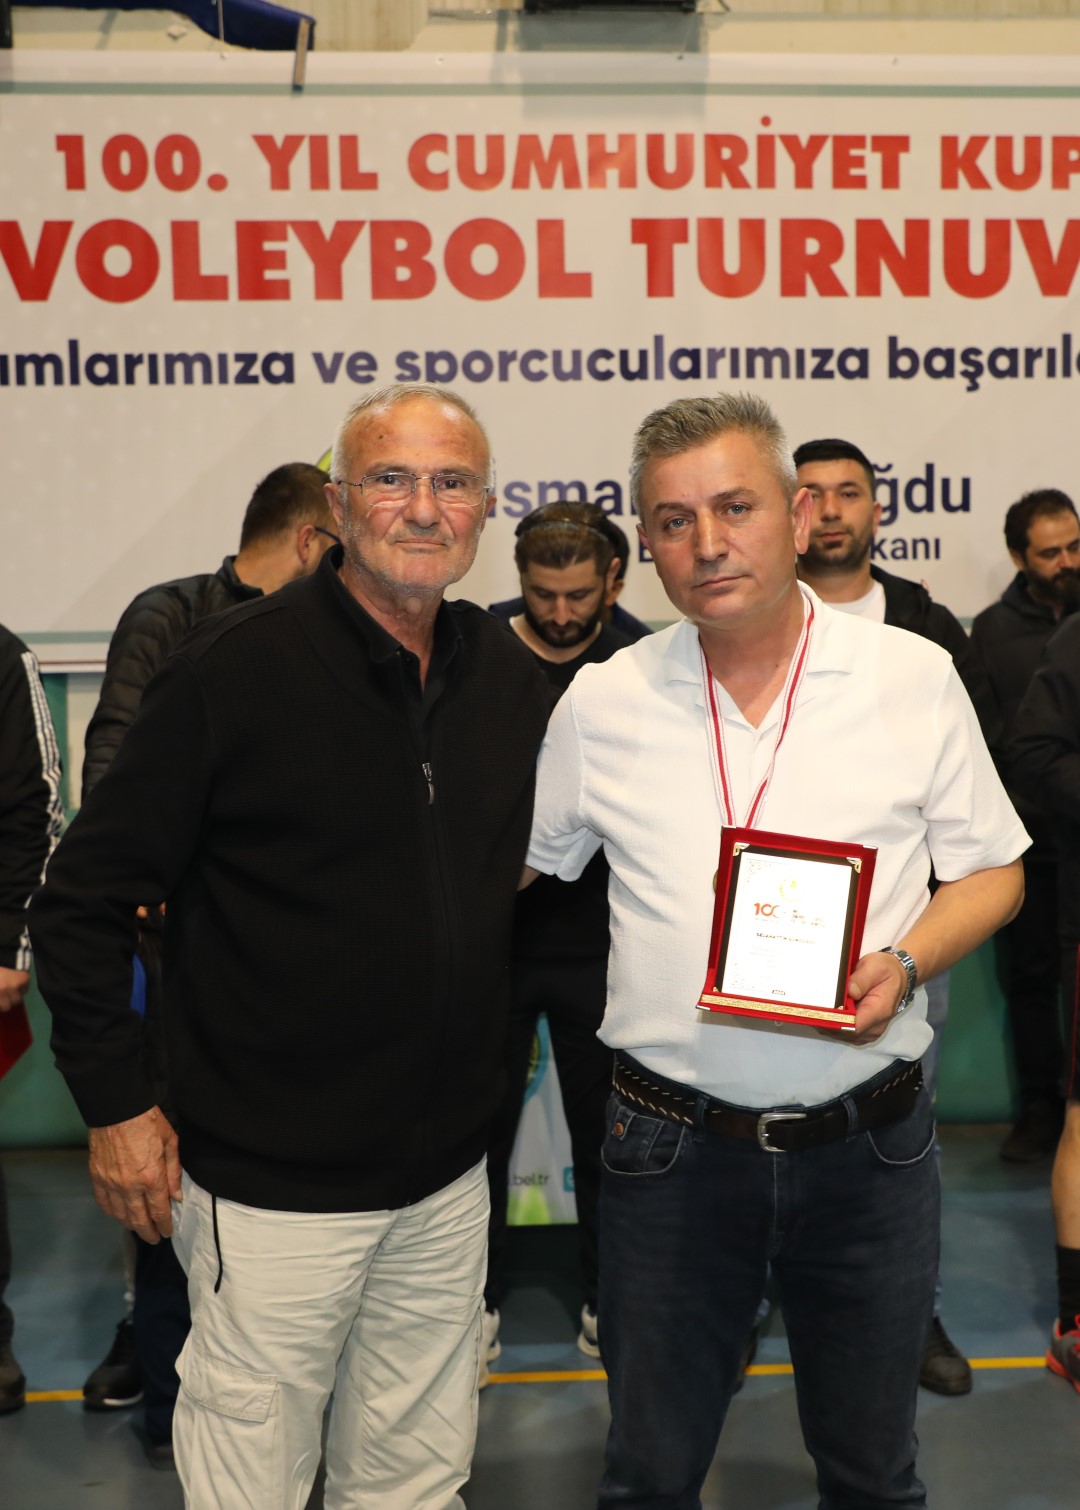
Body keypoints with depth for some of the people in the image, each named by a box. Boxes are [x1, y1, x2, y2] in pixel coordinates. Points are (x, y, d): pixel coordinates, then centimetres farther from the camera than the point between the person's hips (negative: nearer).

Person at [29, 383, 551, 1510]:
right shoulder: (236, 669, -14)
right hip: (273, 1185, -5)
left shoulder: (511, 682, 4)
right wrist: (114, 1103, -11)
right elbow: (84, 901, -9)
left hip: (447, 1178, 5)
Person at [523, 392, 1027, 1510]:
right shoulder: (602, 701, 0)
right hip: (671, 1147, 1)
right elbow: (516, 865, 12)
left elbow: (990, 871, 4)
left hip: (868, 1146, 0)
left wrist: (904, 963, -14)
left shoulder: (914, 676, -3)